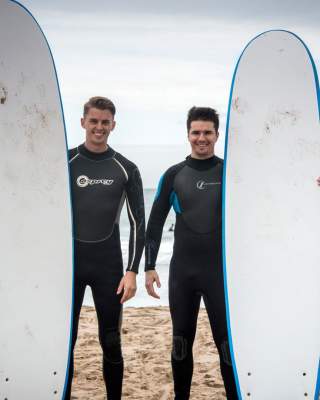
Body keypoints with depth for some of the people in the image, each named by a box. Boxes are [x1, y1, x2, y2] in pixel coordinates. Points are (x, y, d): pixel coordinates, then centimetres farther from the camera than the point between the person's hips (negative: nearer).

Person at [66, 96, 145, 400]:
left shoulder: (126, 169, 3)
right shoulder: (66, 162, 0)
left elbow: (137, 223, 2)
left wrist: (132, 271, -6)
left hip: (108, 266, 0)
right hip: (69, 262, 0)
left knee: (111, 343, 6)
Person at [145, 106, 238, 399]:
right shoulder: (174, 175, 4)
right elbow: (155, 224, 6)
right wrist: (149, 267, 2)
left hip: (222, 270, -2)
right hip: (181, 272, 2)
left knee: (228, 342, 0)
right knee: (181, 341, 11)